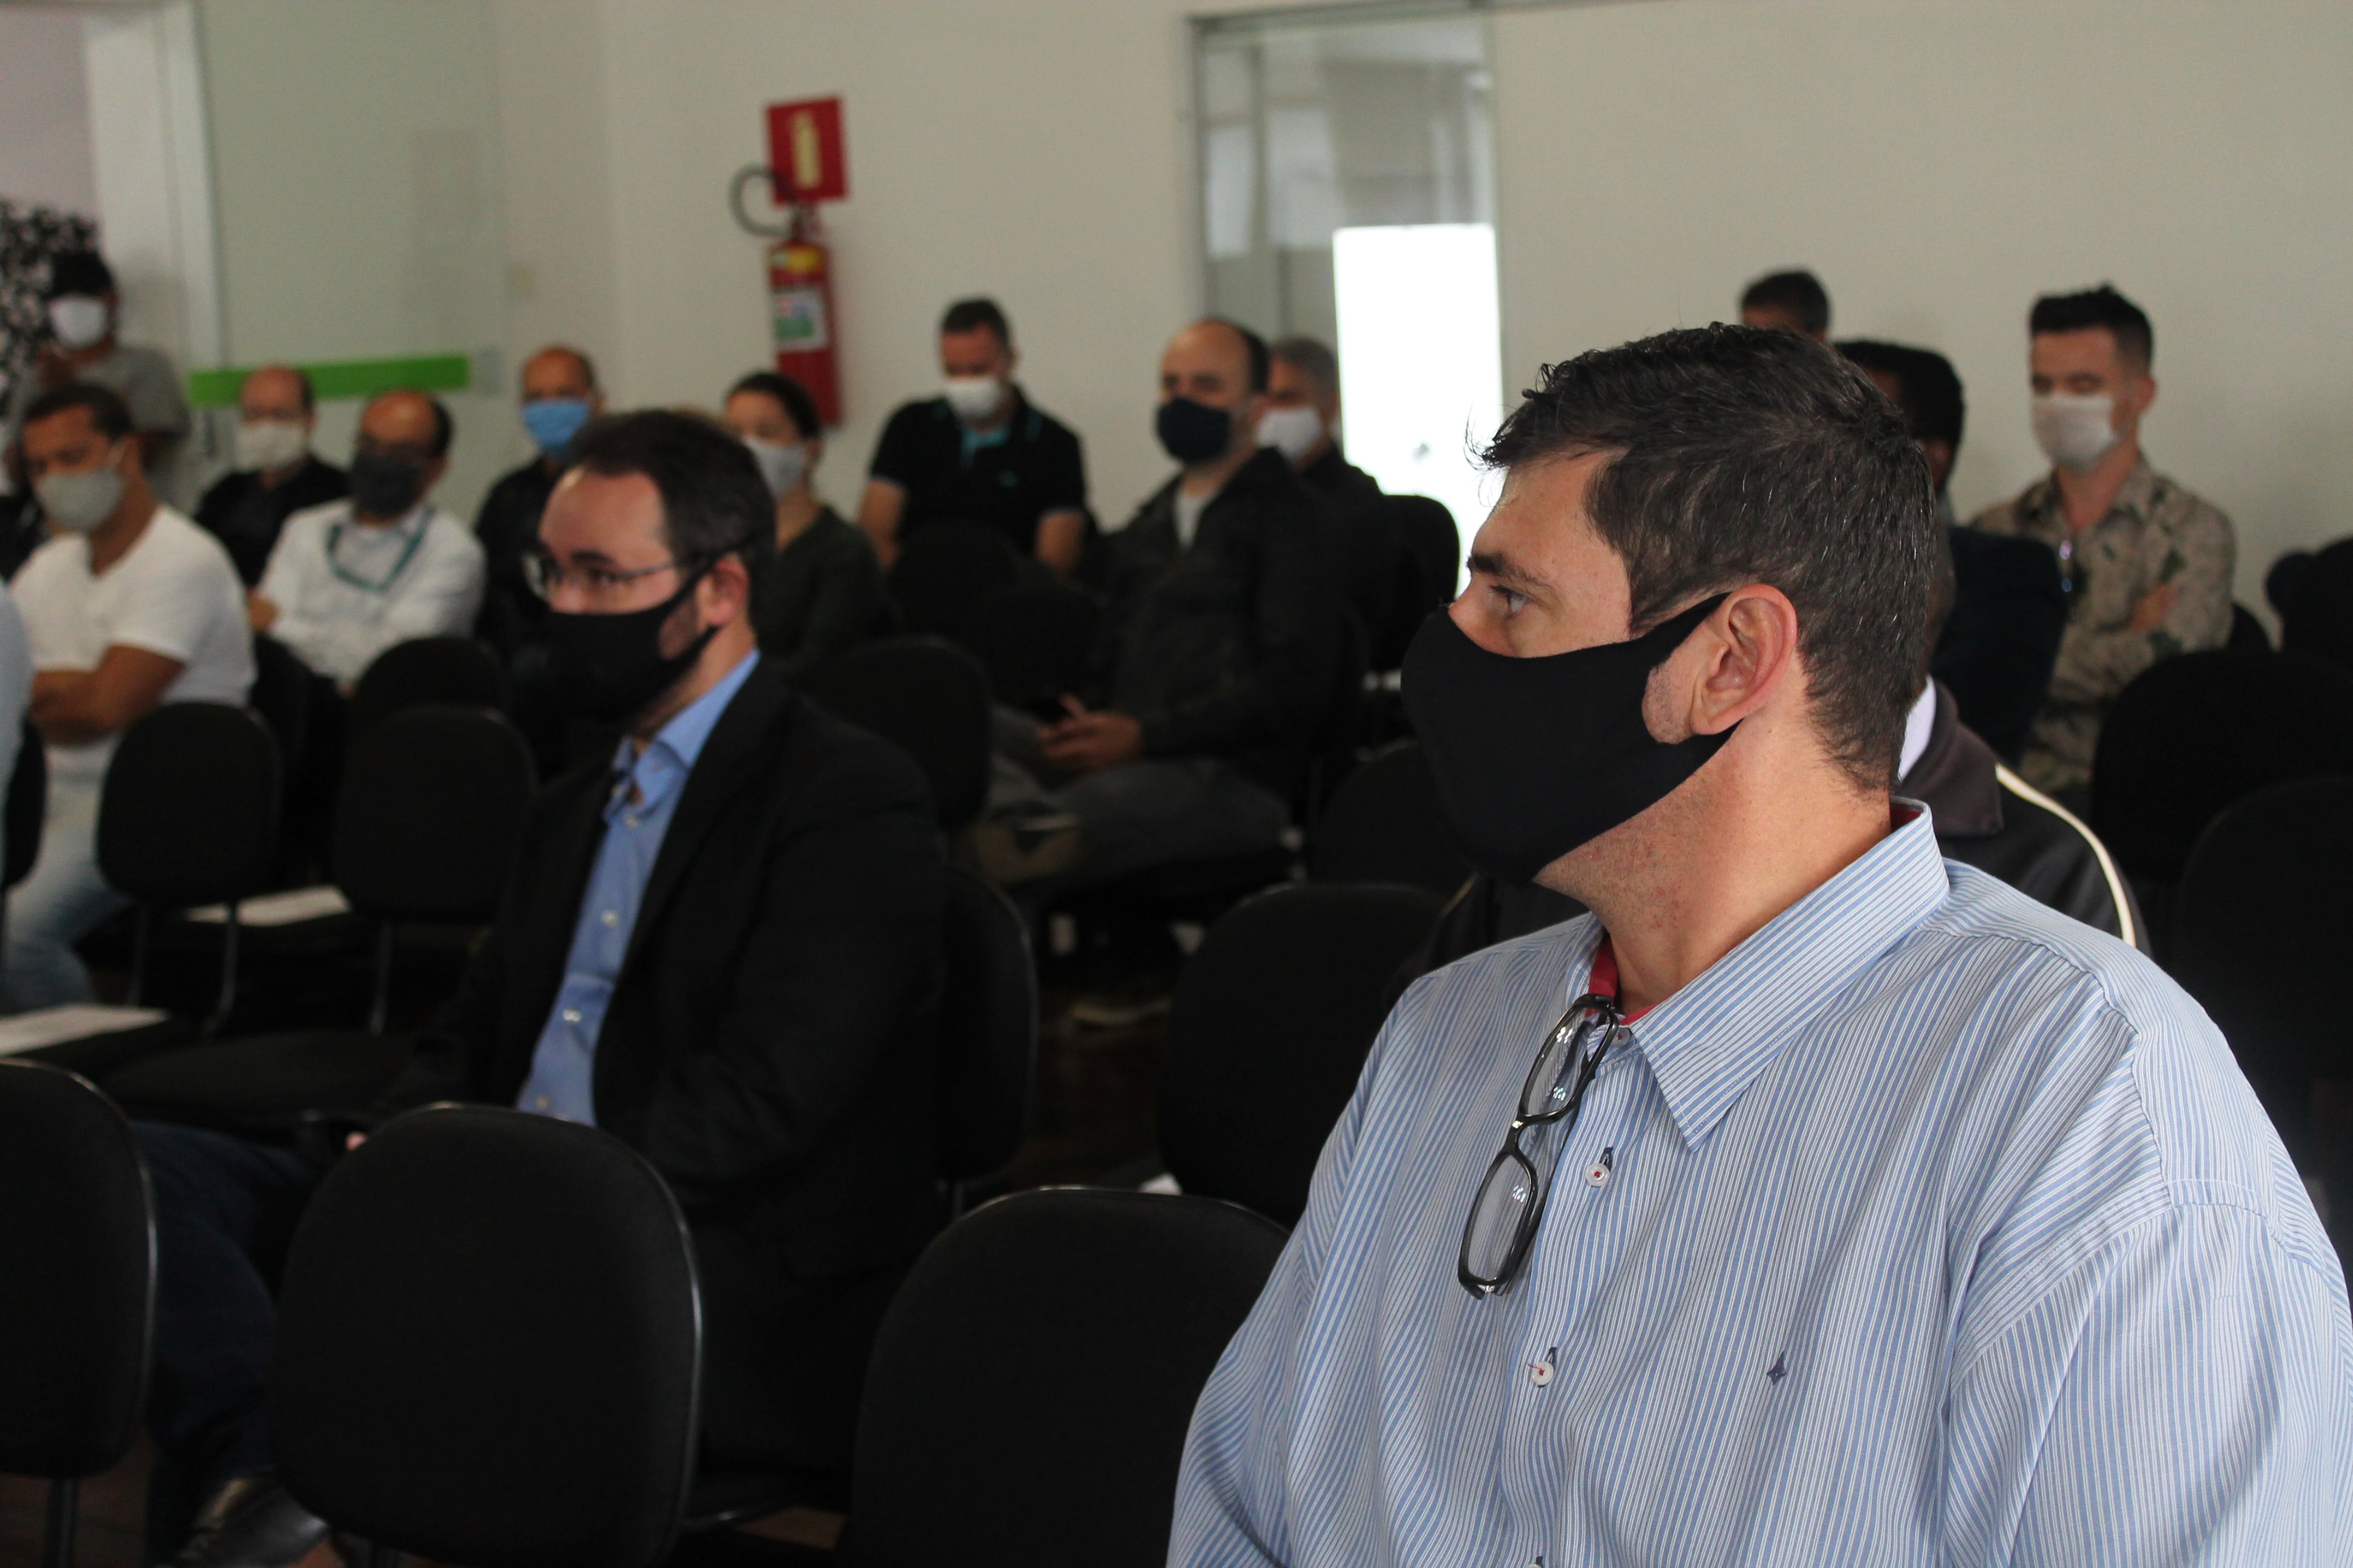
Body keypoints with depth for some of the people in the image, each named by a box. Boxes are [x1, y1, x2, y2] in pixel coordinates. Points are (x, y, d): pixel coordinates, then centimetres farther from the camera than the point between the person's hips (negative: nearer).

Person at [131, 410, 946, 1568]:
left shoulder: (853, 804, -4)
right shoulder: (573, 809, 25)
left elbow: (752, 1105, -14)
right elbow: (470, 1039, 24)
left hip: (729, 1292, -8)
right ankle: (265, 1467, -28)